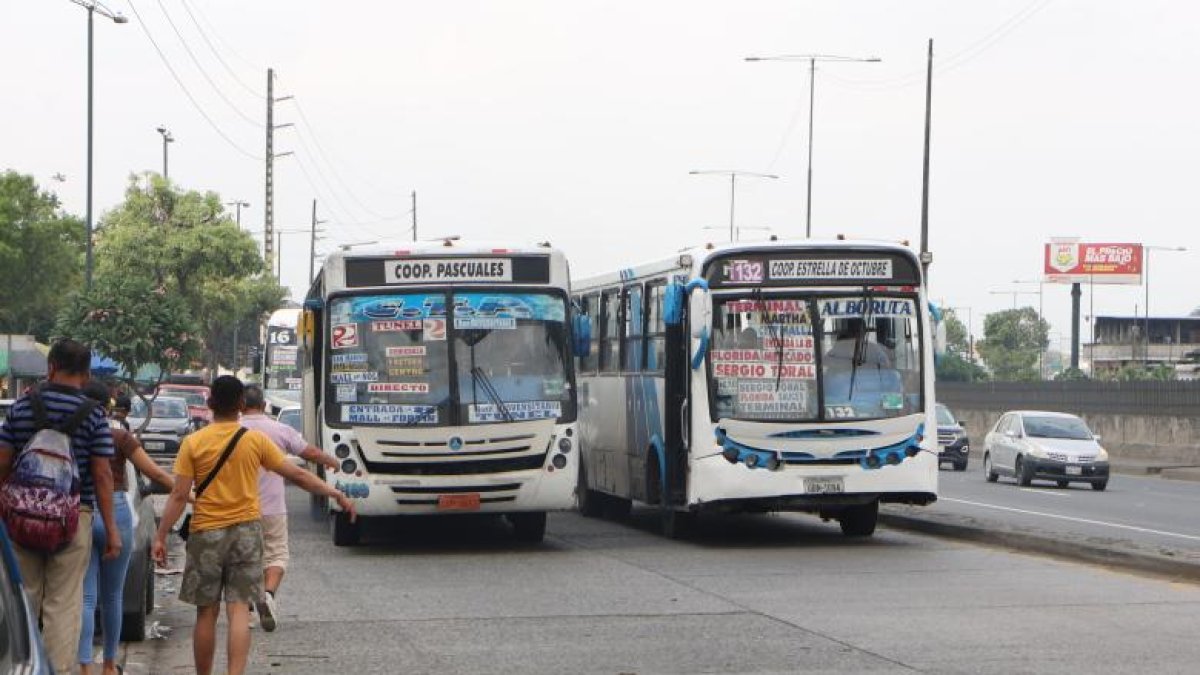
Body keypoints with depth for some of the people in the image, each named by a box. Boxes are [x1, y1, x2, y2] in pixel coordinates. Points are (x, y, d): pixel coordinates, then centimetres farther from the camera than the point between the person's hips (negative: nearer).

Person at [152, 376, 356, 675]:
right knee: (238, 610, -1)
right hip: (246, 531, 0)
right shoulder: (256, 440, -2)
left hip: (206, 533, 0)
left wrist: (160, 537, -3)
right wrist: (336, 495, 11)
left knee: (206, 612, 9)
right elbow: (297, 475, 2)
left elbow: (179, 496, -8)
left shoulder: (193, 443, -5)